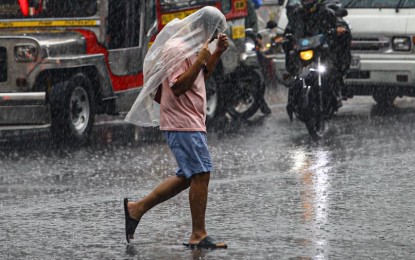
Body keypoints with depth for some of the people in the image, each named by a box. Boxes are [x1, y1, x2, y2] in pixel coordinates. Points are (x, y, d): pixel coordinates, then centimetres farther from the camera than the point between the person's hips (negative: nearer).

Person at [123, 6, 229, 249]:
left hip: (192, 122, 11)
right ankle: (199, 235, -7)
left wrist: (218, 52, 14)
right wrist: (200, 60, -22)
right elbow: (178, 86, -23)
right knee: (201, 174, -10)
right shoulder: (177, 49, -15)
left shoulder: (190, 46, 16)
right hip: (183, 122, -11)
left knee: (187, 176, 12)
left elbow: (203, 75, 27)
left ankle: (137, 208, 15)